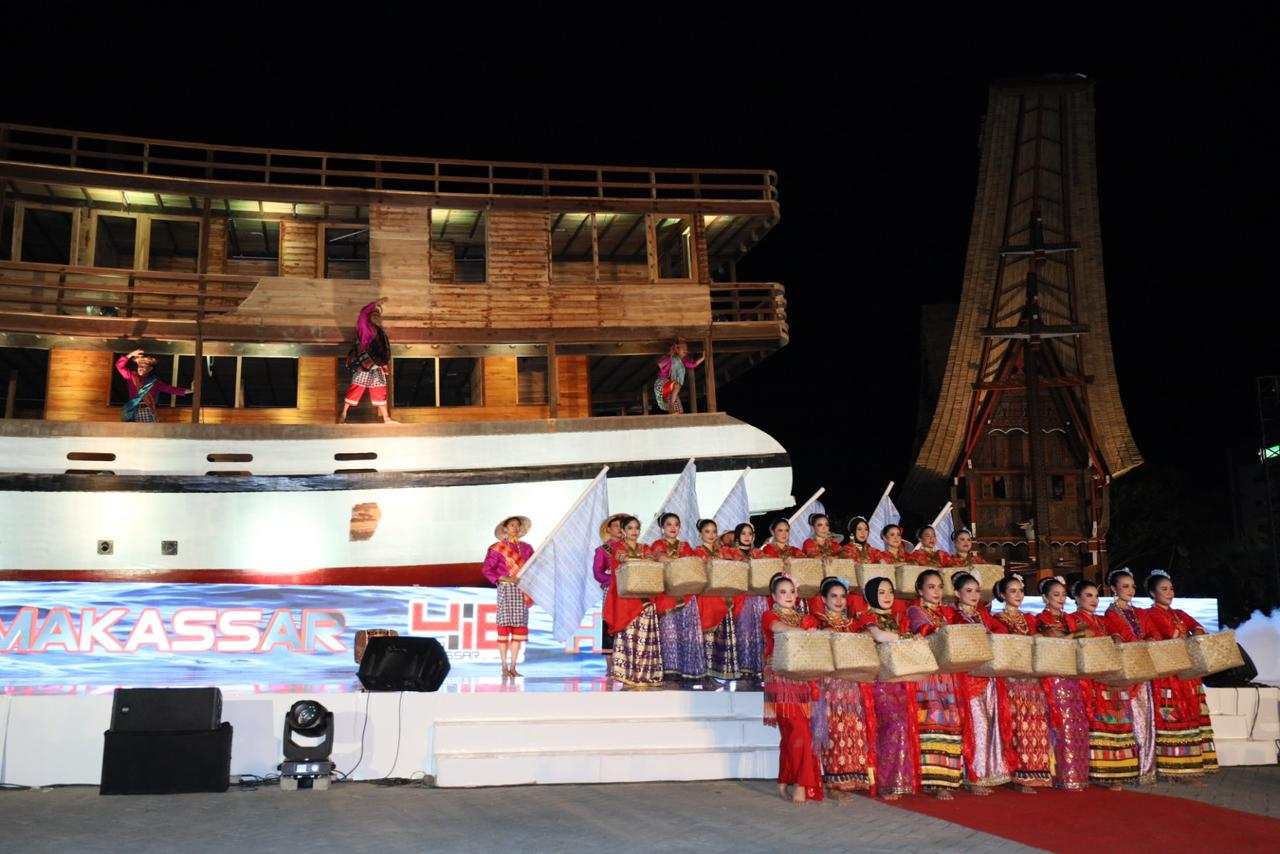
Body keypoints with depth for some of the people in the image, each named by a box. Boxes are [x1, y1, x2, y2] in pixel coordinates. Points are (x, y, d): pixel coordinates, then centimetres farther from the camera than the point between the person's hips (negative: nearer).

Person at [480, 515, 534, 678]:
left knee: (519, 628, 1)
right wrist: (503, 579, -13)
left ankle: (513, 667, 6)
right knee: (504, 627, -6)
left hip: (522, 591, 4)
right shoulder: (498, 548, 1)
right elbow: (486, 569, -2)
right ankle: (504, 667, -1)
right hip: (506, 590, -4)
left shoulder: (526, 548, 13)